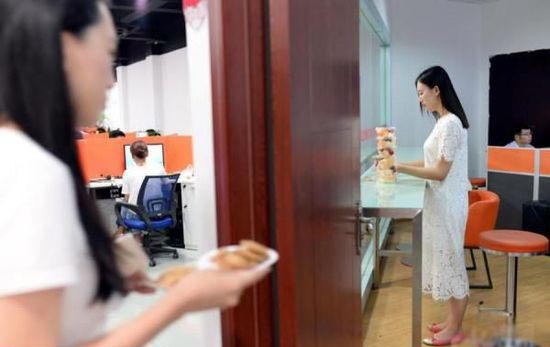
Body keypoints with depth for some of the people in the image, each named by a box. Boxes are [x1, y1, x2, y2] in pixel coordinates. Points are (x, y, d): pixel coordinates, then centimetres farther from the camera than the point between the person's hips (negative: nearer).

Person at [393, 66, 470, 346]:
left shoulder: (449, 124, -20)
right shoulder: (445, 122, 10)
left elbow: (440, 172, -20)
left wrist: (401, 168, -16)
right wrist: (399, 163, 8)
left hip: (448, 203, -10)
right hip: (441, 202, 10)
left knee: (450, 260, 2)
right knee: (446, 259, 16)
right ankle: (453, 321, 30)